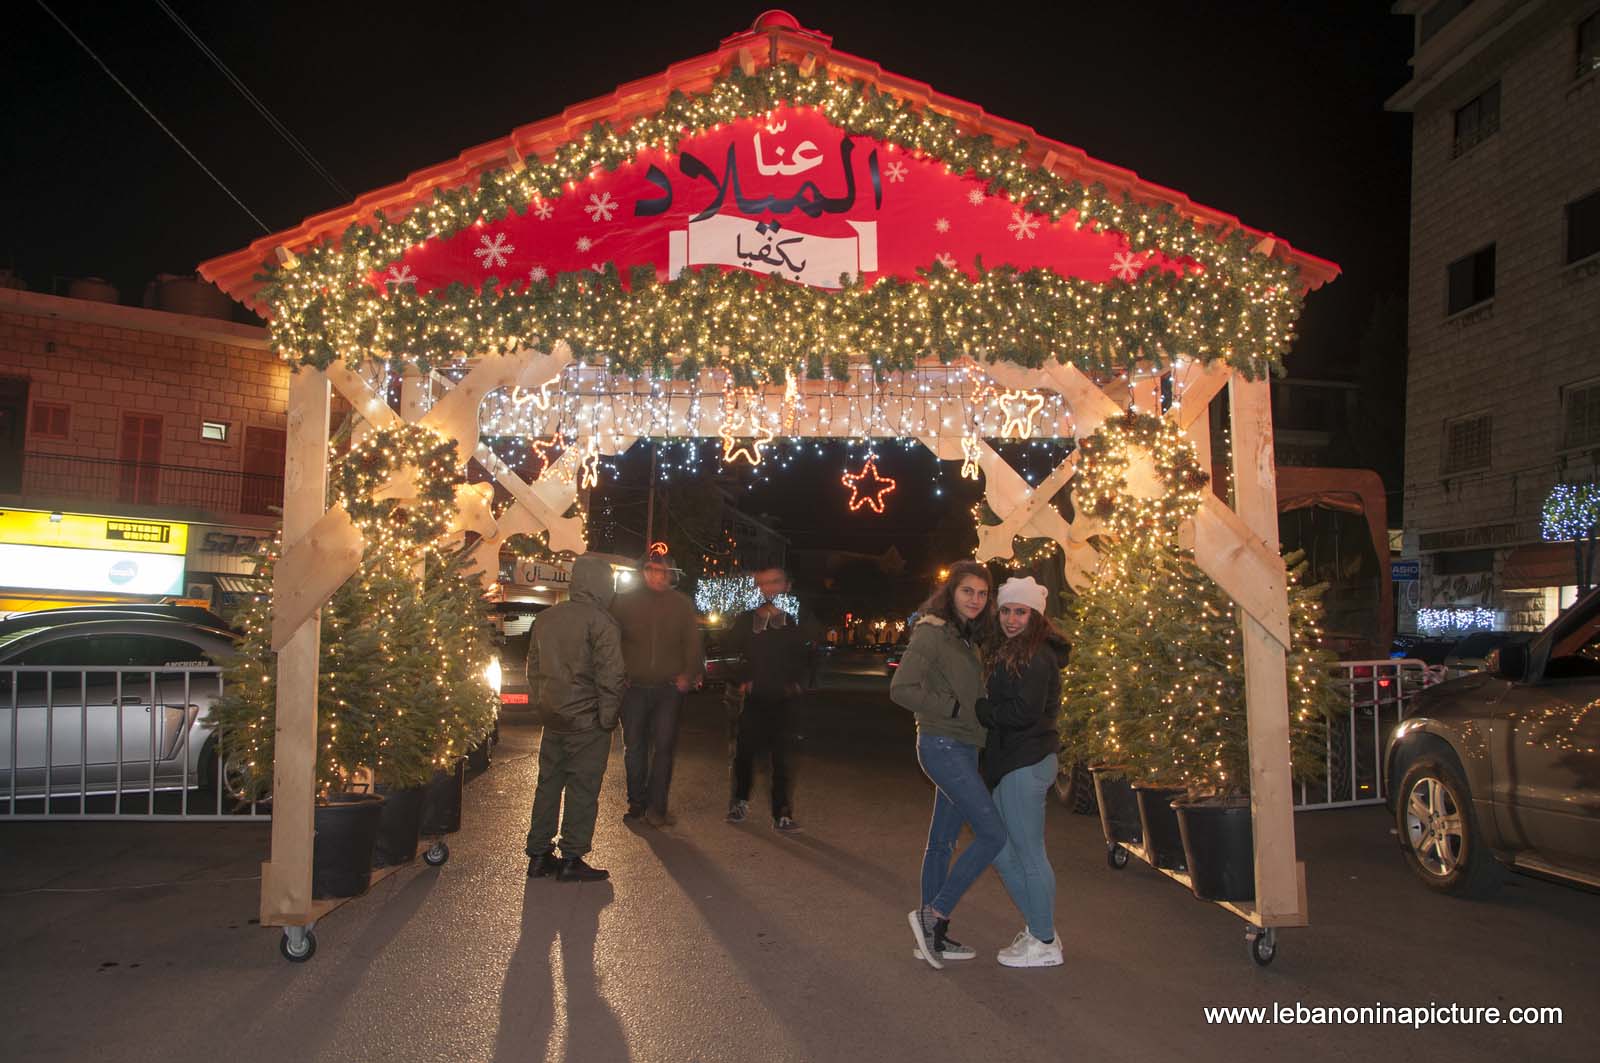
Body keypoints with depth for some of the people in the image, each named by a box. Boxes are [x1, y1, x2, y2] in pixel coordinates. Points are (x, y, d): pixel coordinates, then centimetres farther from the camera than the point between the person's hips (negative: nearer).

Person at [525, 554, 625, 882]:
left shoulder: (546, 618, 8)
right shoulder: (600, 621, -14)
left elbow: (533, 667, 15)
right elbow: (610, 676, -17)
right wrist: (608, 719, -8)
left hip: (552, 718, 7)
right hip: (586, 722, -7)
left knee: (548, 784, 15)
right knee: (582, 788, 2)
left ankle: (539, 855, 21)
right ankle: (571, 860, 7)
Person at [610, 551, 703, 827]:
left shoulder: (682, 605, 5)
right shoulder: (625, 602, 2)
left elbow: (692, 644, 8)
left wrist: (689, 675, -3)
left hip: (669, 688, 0)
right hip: (634, 687, 0)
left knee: (664, 746, -4)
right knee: (634, 747, 7)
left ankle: (656, 807, 2)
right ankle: (637, 802, 20)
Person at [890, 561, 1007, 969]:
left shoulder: (967, 637, 14)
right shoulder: (931, 633, -13)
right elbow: (901, 689, -20)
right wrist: (954, 707, -19)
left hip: (963, 748, 9)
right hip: (943, 746, -9)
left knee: (943, 841, 13)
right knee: (993, 834, -10)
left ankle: (934, 936, 22)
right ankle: (933, 914, -1)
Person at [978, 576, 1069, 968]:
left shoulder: (1036, 657, -15)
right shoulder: (1012, 653, 16)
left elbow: (1023, 711, -23)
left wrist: (977, 709, -13)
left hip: (1026, 765, -10)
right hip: (1014, 763, 10)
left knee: (1029, 855, 0)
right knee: (1003, 853, 17)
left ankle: (1045, 943, 13)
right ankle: (1038, 927, 29)